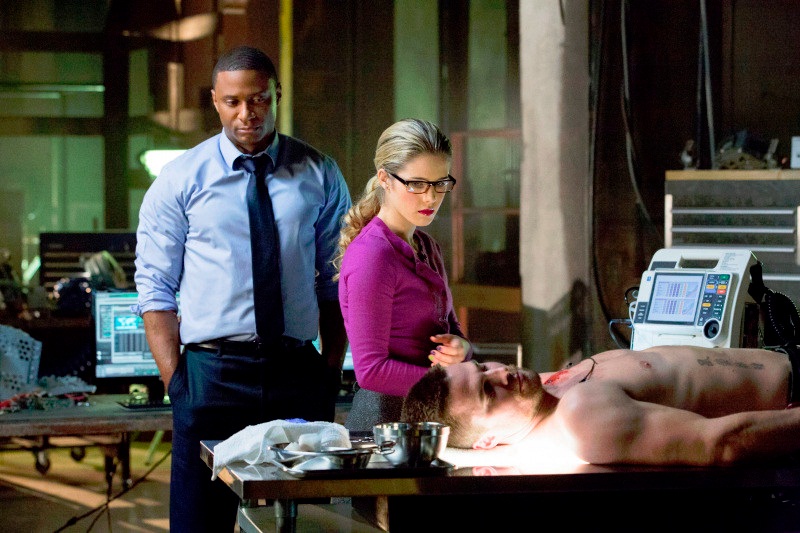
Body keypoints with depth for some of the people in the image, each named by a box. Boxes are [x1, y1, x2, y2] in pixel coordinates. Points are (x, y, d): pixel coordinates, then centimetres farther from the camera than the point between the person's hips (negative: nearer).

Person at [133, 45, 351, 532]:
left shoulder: (319, 175, 7)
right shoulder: (181, 180, 3)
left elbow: (337, 280, 8)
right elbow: (155, 287, 2)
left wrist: (331, 374, 1)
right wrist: (175, 379, -7)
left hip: (298, 374, 2)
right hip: (210, 373, -1)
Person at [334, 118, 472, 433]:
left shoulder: (426, 247, 14)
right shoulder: (371, 256, -16)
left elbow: (449, 327, 21)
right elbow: (371, 370, -18)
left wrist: (460, 347, -4)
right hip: (386, 416, -8)